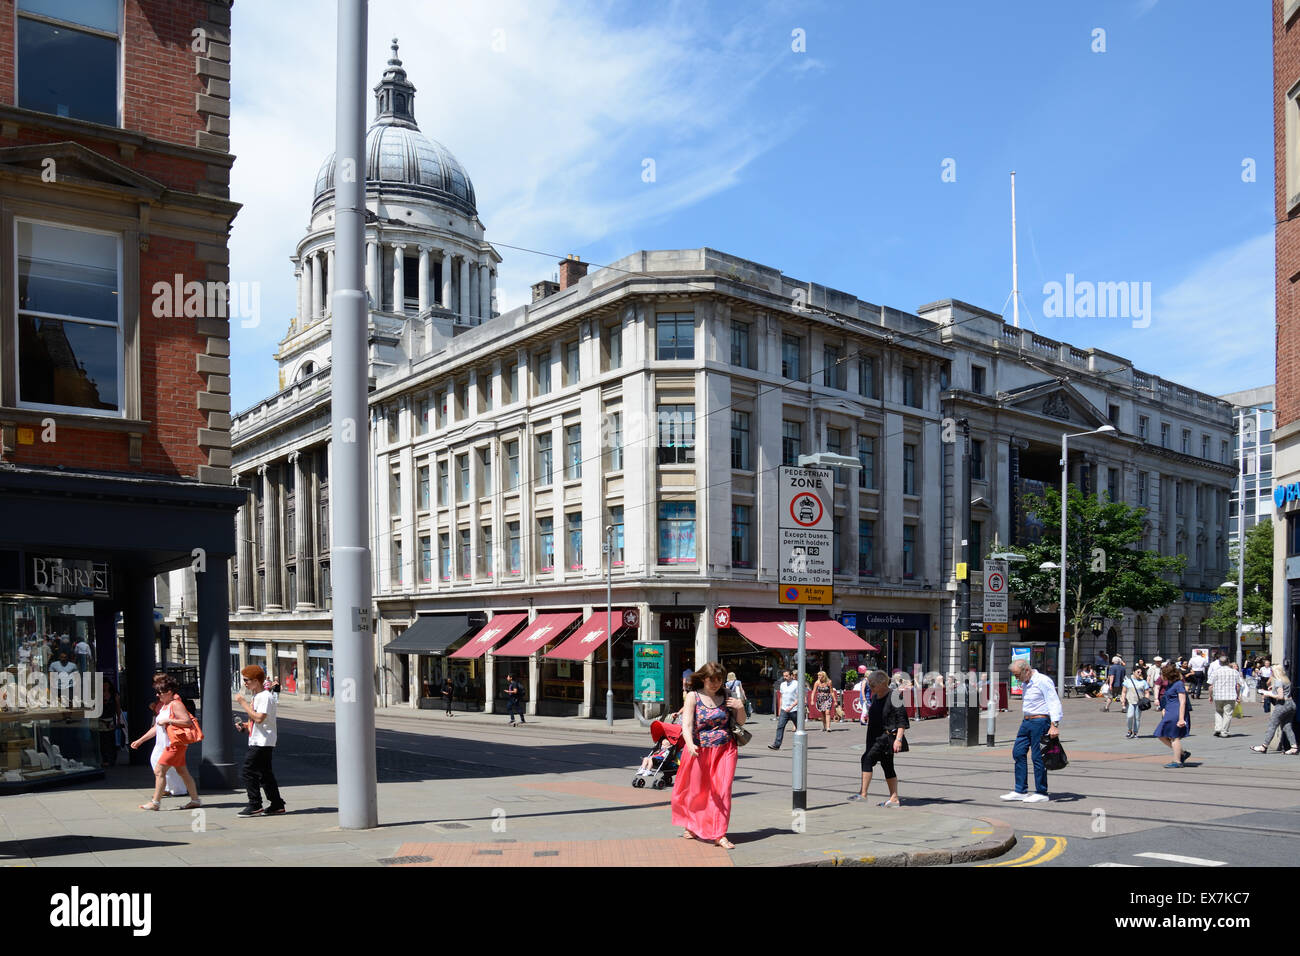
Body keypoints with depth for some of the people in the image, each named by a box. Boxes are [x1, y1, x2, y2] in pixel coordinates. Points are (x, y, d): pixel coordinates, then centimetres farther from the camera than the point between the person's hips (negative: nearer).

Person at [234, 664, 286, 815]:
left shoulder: (266, 696, -15)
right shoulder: (257, 696, 18)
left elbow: (259, 718, -26)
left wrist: (243, 702, -21)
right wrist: (246, 725, 10)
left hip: (263, 742, -10)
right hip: (258, 742, 10)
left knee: (249, 770, -10)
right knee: (264, 773, 12)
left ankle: (255, 805, -5)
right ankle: (277, 804, 16)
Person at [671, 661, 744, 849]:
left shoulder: (725, 697, 5)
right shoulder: (693, 697, -4)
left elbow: (740, 723, 12)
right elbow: (686, 724, -15)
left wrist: (740, 708, -9)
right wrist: (690, 745, -33)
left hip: (725, 750, 2)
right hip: (699, 751, -2)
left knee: (722, 791, -5)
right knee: (696, 791, 10)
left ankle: (719, 835, 0)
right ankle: (691, 826, 35)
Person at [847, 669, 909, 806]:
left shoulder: (894, 697, -13)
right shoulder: (875, 697, 12)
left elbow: (902, 720, -15)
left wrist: (898, 739, -21)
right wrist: (866, 718, 10)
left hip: (888, 735, -9)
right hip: (877, 736, 9)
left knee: (867, 758, -18)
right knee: (887, 766, 12)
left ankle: (863, 794, -18)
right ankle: (894, 798, 19)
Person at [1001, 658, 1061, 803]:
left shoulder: (1043, 681, -12)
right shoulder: (1025, 684, 16)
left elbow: (1054, 703, -18)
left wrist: (1054, 725, -25)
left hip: (1040, 721, -9)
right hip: (1026, 721, 9)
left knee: (1038, 757, -5)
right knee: (1018, 753, 6)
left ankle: (1041, 793, 5)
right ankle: (1020, 791, 12)